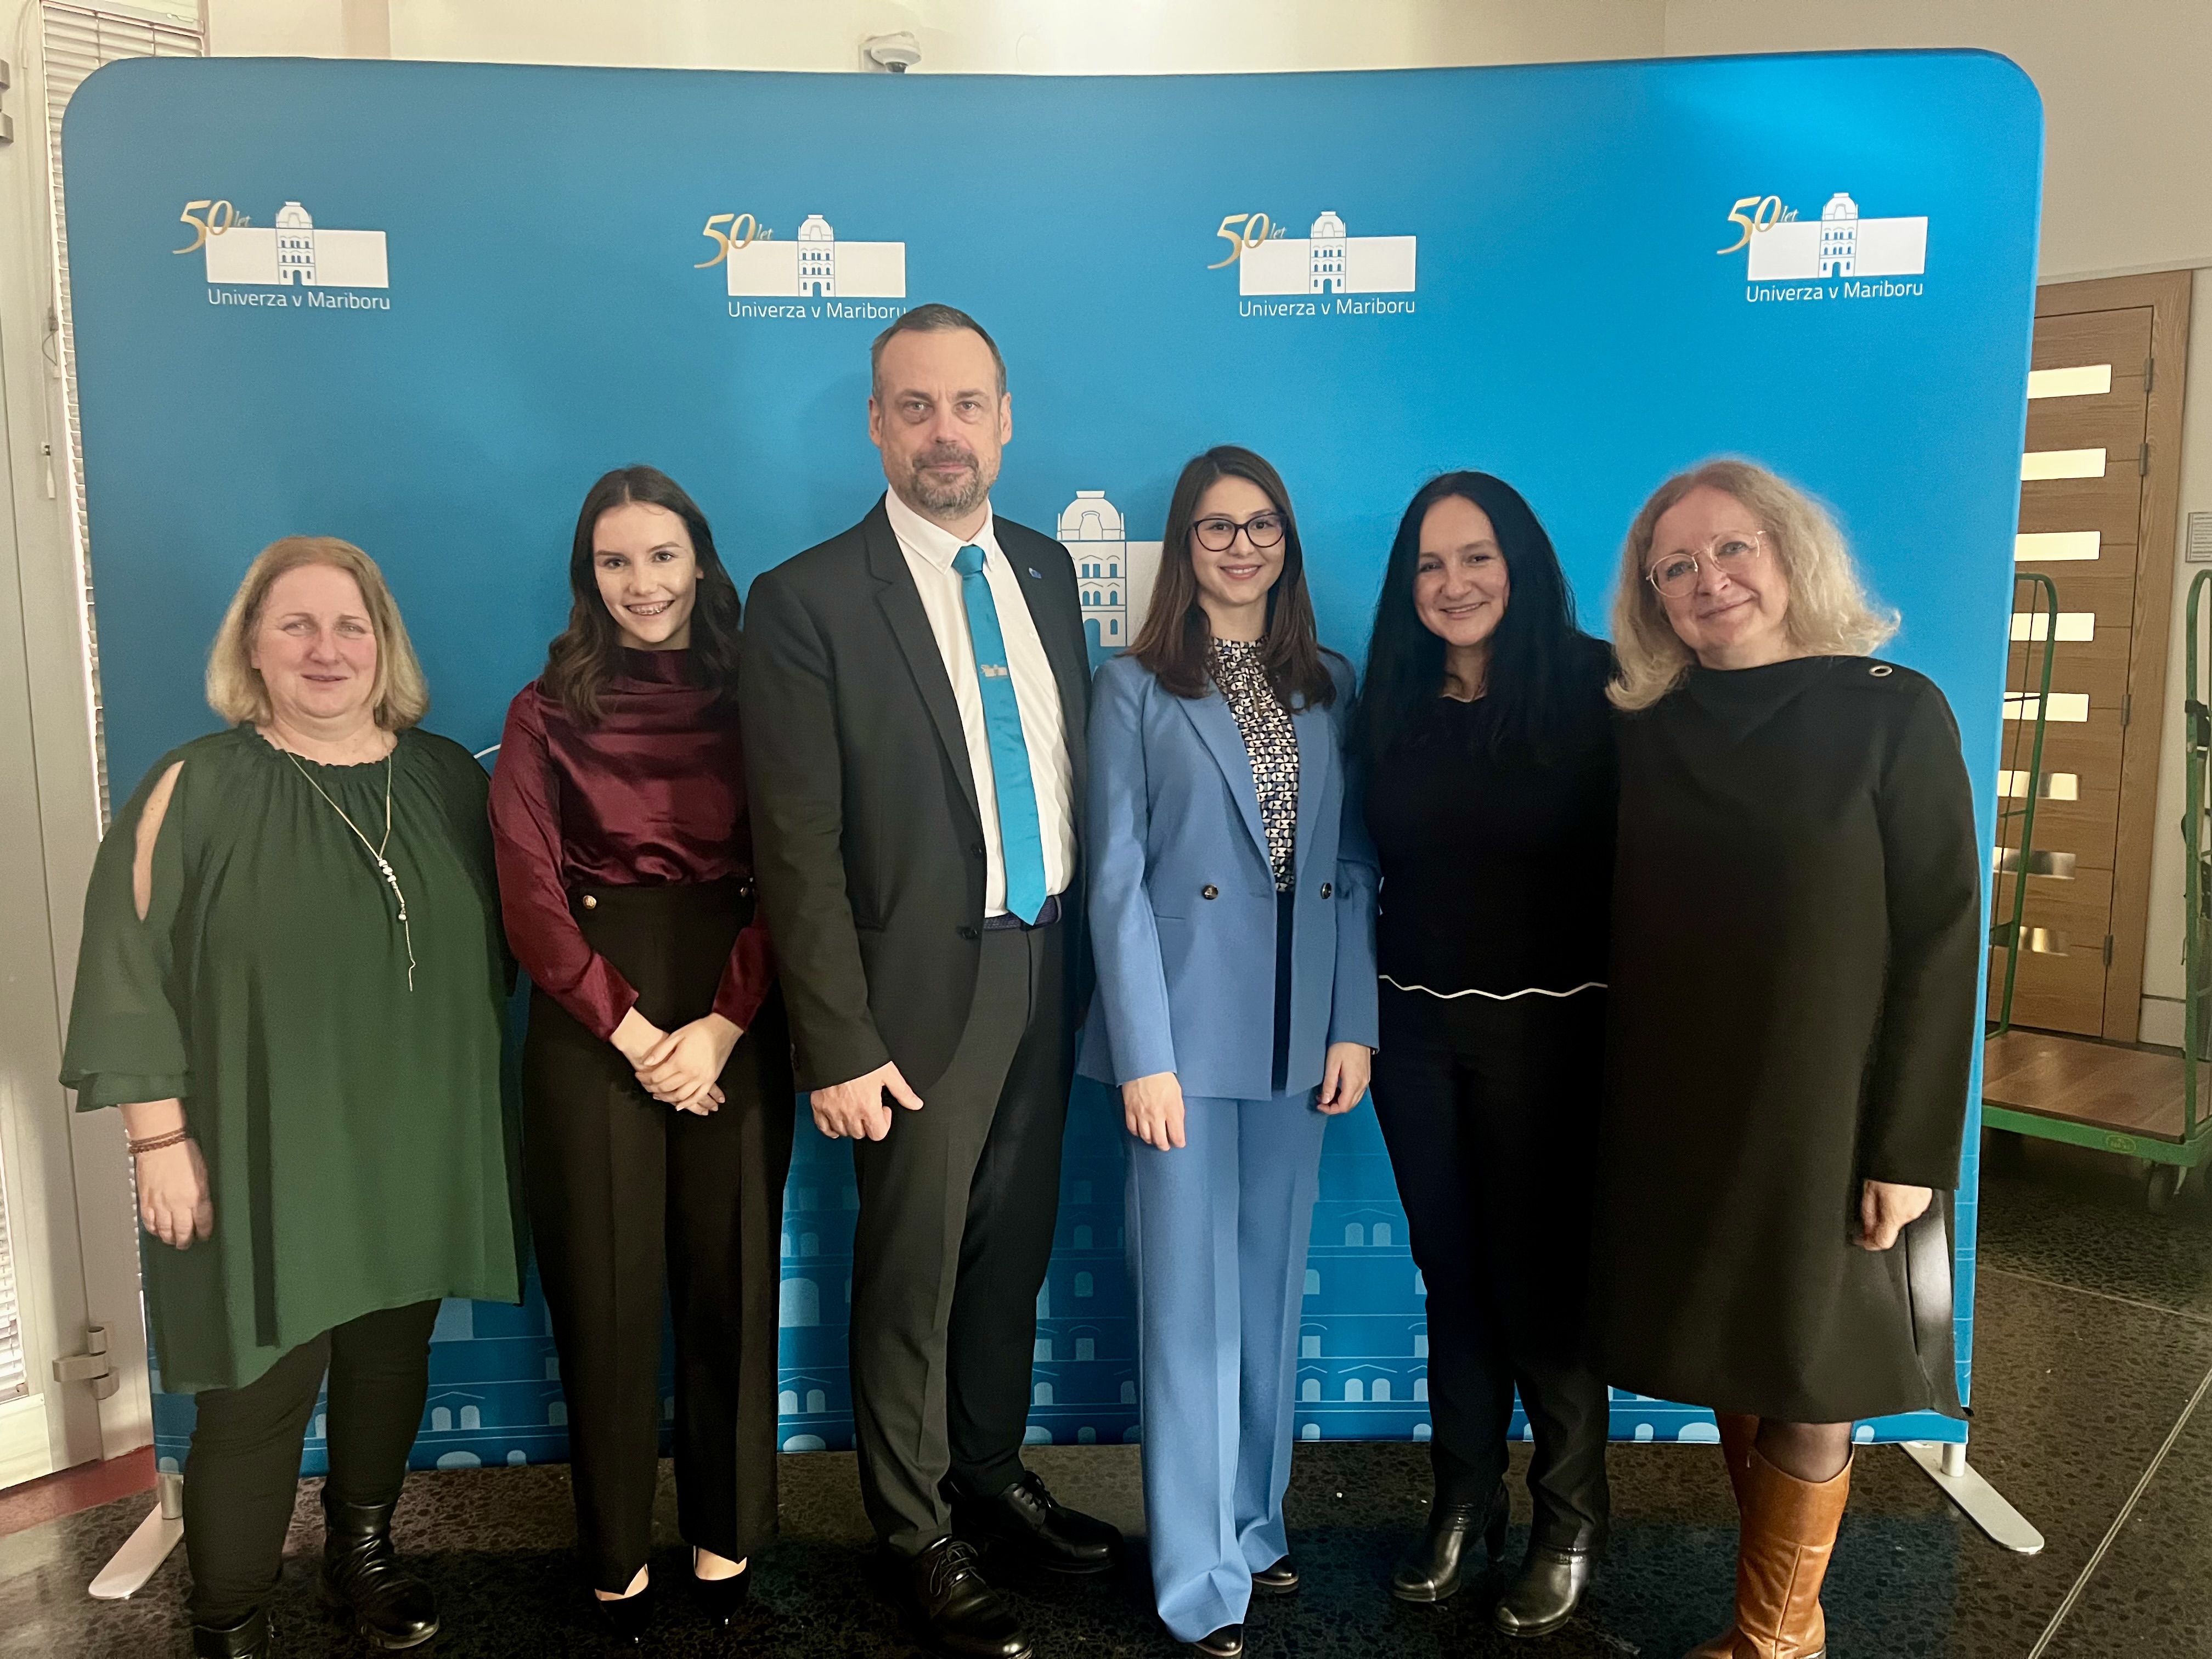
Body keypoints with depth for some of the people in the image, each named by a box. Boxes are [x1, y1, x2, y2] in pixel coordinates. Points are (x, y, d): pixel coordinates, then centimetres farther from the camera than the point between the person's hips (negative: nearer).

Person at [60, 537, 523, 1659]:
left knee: (391, 1363, 17)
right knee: (256, 1398, 4)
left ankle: (362, 1553, 41)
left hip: (417, 1149, 4)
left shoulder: (449, 779, 4)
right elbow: (131, 973, -7)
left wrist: (465, 1102, 11)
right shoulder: (193, 789, -7)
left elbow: (491, 950, 10)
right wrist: (161, 1139, -10)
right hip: (265, 1157, -3)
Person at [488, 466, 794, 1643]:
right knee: (605, 1287, 6)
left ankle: (727, 1537, 25)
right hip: (592, 1018, 0)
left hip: (734, 1011, 1)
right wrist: (635, 1034, -11)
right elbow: (529, 895, -3)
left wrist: (724, 1024, -13)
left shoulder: (752, 699, 6)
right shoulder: (547, 711, 5)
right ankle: (615, 1557, 22)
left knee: (730, 1277, 7)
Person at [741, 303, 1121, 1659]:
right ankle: (919, 1533, 31)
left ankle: (992, 1474, 40)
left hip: (1050, 966, 5)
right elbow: (800, 848, -12)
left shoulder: (1048, 570, 7)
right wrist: (840, 1043, -13)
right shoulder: (809, 601, -11)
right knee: (915, 1269, 9)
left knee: (1016, 1247, 17)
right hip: (926, 985, -5)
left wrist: (1088, 946, 8)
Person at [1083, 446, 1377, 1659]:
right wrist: (1145, 1057, -12)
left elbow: (1356, 868, 8)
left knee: (1273, 1293, 14)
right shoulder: (1135, 689, -1)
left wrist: (1354, 1025, 0)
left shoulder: (1332, 688, 10)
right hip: (1188, 1032, -4)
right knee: (1192, 1306, 2)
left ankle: (1256, 1526, 32)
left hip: (1299, 1038, 4)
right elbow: (1117, 882, -7)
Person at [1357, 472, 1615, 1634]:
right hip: (1416, 1027, 4)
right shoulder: (1390, 701, 3)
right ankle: (1463, 1503, 33)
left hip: (1548, 1029, -3)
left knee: (1538, 1275, 7)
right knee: (1451, 1273, 14)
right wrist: (1362, 1015, 3)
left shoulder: (1595, 688, -9)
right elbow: (1381, 863, 7)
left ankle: (1570, 1523, 29)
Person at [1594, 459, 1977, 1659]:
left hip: (1822, 1121, -3)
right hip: (1673, 1120, 4)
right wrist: (1614, 1108, 0)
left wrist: (1908, 1151, -12)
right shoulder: (1644, 735, 3)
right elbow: (1624, 941, 5)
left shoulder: (1893, 716, -7)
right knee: (1732, 1367, 14)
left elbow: (1942, 943, -9)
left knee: (1810, 1388, 6)